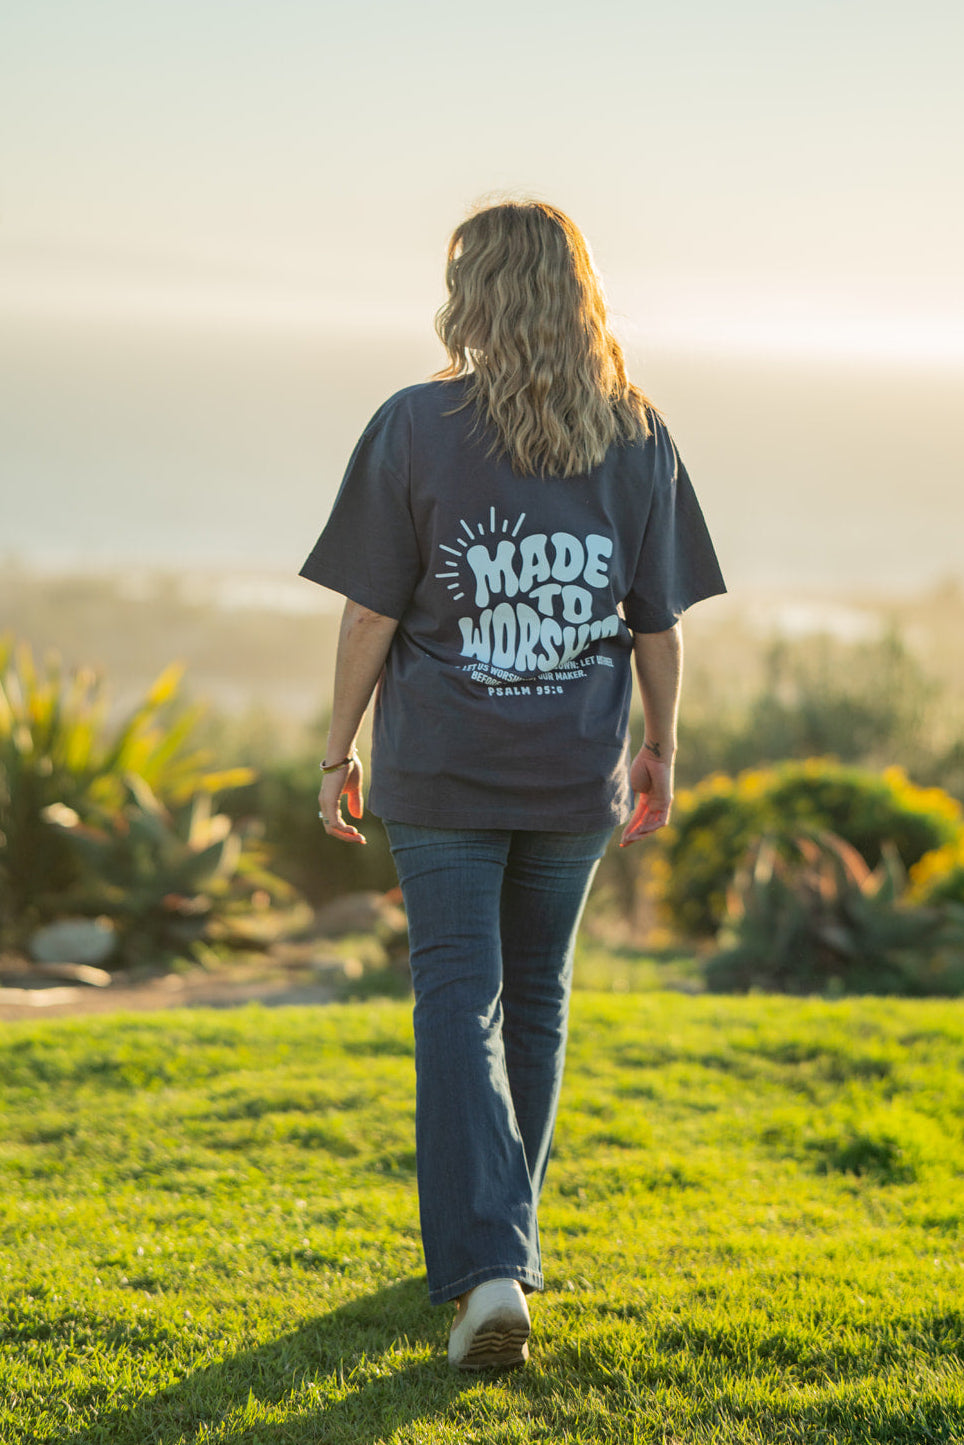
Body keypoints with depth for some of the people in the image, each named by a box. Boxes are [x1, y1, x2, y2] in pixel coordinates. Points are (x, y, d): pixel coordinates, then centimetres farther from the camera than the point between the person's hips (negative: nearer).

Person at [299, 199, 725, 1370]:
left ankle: (486, 1268, -13)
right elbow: (660, 624, 2)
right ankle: (497, 1233, 32)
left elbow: (371, 616, -8)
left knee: (459, 1000, 0)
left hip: (442, 773, -3)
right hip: (575, 776, 3)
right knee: (535, 996, 18)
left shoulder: (414, 428, -9)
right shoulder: (637, 439, -2)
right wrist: (658, 752, 15)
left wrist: (339, 753, 2)